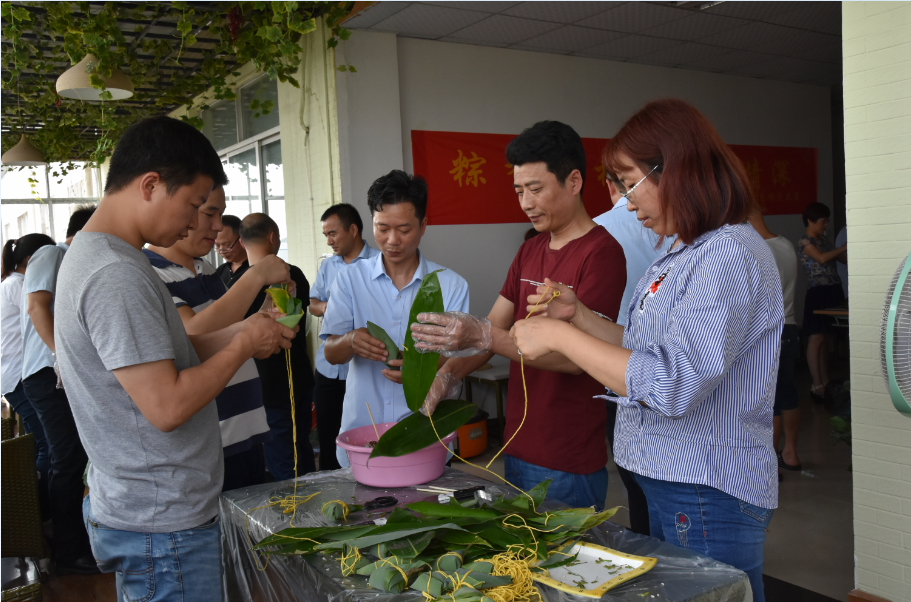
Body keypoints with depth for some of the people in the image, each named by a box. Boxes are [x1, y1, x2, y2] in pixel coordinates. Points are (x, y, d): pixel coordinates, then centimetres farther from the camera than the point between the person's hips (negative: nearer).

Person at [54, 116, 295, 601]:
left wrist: (242, 332, 3)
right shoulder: (116, 275, -24)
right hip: (163, 525, -10)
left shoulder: (93, 254, 11)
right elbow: (167, 407, -26)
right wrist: (245, 344, -14)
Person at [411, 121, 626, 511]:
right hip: (516, 450, 8)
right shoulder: (529, 252, 12)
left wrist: (484, 335, -31)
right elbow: (491, 330, 10)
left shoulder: (601, 253, -14)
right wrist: (444, 375, -7)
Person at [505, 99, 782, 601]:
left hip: (709, 498, -9)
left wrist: (560, 337, -21)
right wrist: (578, 315, 4)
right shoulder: (683, 253, 12)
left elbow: (673, 384, -27)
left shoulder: (730, 254, -19)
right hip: (666, 484, 9)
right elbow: (647, 350, 16)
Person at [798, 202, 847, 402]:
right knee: (816, 339, -5)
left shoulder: (823, 239, 17)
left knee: (826, 339, 11)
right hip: (818, 292, -8)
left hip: (834, 291, 8)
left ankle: (825, 381, 18)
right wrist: (845, 247, -18)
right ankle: (817, 385, -3)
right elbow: (822, 258, -21)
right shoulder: (804, 241, -7)